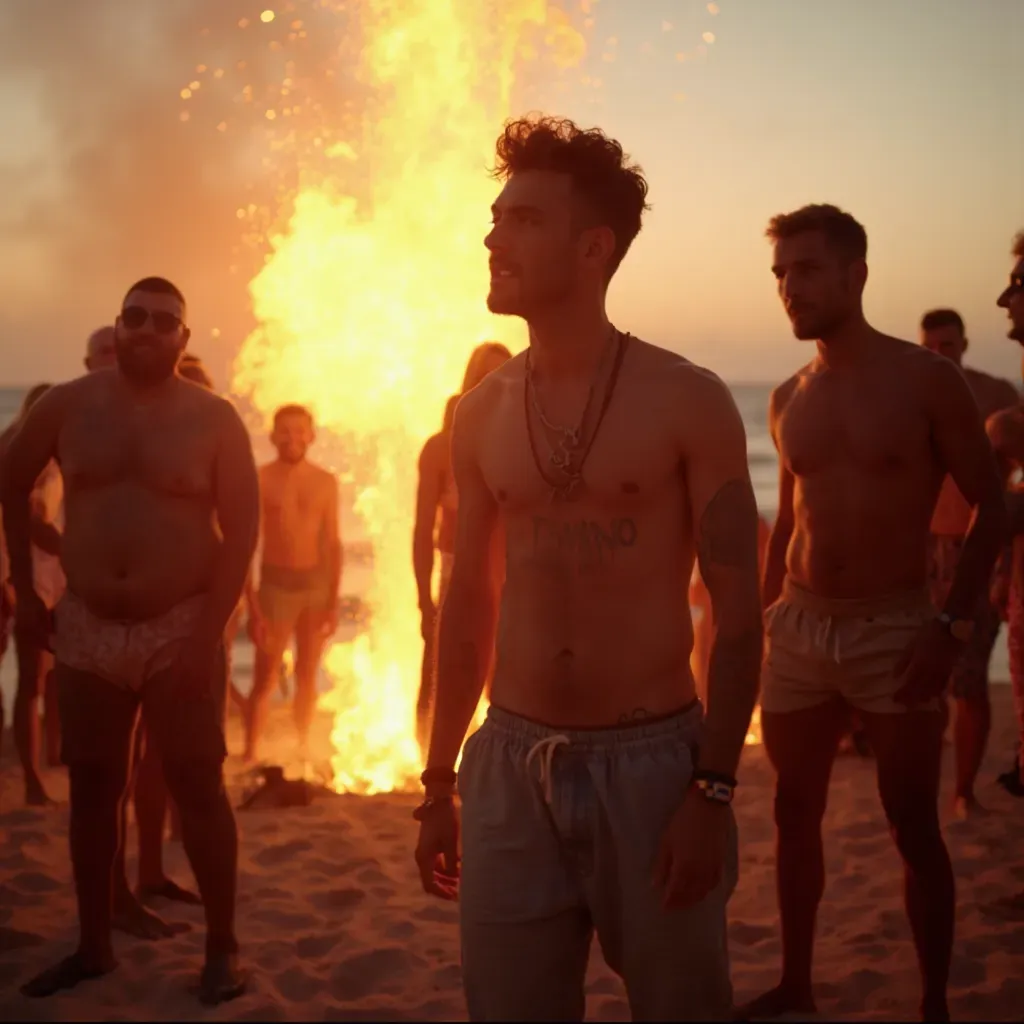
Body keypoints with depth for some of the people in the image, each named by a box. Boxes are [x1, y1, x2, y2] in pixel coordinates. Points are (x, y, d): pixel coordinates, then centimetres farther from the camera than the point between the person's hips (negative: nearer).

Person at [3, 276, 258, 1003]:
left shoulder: (214, 418, -4)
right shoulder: (68, 405, 2)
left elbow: (243, 529, -7)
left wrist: (210, 632, -15)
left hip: (180, 629, -3)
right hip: (85, 629, 3)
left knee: (197, 787, -2)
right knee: (92, 788, 10)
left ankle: (223, 947, 10)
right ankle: (94, 946, 23)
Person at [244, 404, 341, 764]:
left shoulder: (325, 482, 3)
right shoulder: (260, 480, -7)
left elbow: (333, 544, 6)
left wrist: (334, 601, 3)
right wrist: (251, 602, -11)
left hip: (316, 584, 3)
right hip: (275, 583, -3)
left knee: (307, 676, 11)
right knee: (265, 679, -3)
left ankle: (303, 750, 24)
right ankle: (250, 756, 3)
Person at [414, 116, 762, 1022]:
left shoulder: (687, 401, -7)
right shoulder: (481, 415, 5)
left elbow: (737, 611, -7)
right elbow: (469, 605, 12)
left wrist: (714, 790, -13)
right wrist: (440, 783, 12)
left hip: (653, 762, -3)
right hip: (510, 766, 4)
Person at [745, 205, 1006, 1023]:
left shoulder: (925, 379, -8)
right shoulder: (789, 398, 6)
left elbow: (990, 506, -7)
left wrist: (954, 626, -16)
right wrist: (761, 620, 13)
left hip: (894, 629, -4)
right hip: (798, 629, 5)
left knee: (915, 830, 2)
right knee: (795, 814, 11)